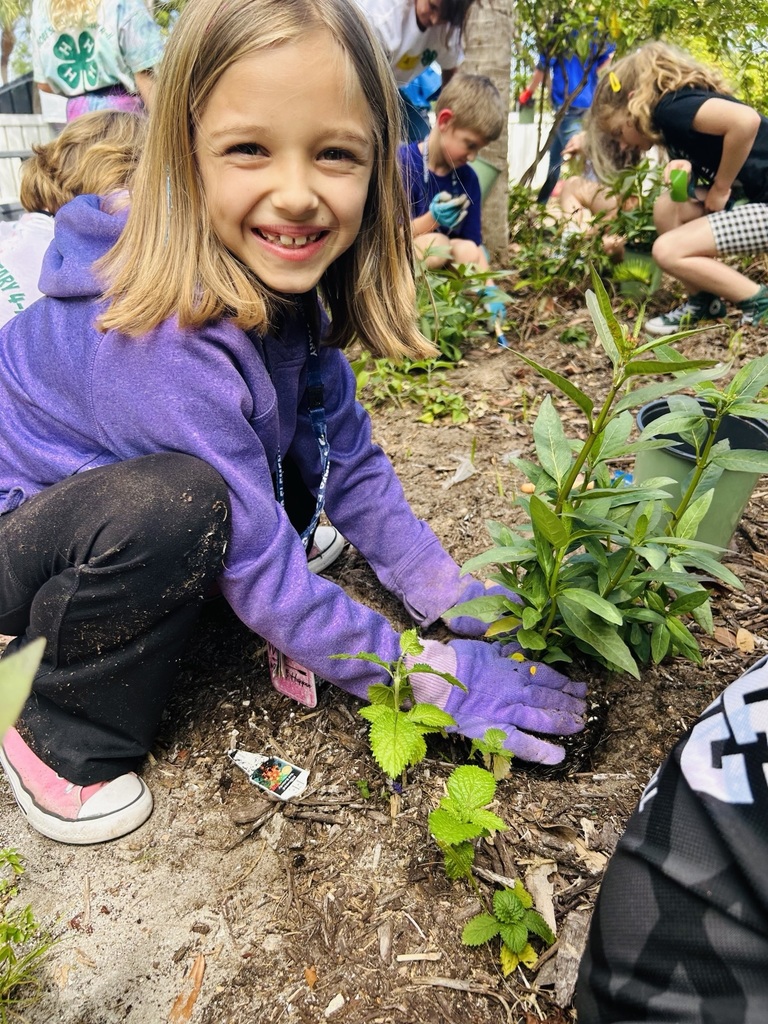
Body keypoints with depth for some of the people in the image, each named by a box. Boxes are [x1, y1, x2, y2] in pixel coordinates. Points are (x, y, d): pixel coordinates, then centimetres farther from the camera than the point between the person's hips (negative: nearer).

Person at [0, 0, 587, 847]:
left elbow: (349, 459, -4)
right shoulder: (166, 339, -35)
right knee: (177, 501, -35)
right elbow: (264, 573, -30)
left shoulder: (282, 283, -11)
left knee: (293, 466, -5)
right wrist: (439, 680, -22)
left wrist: (453, 598, -7)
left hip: (108, 536, 8)